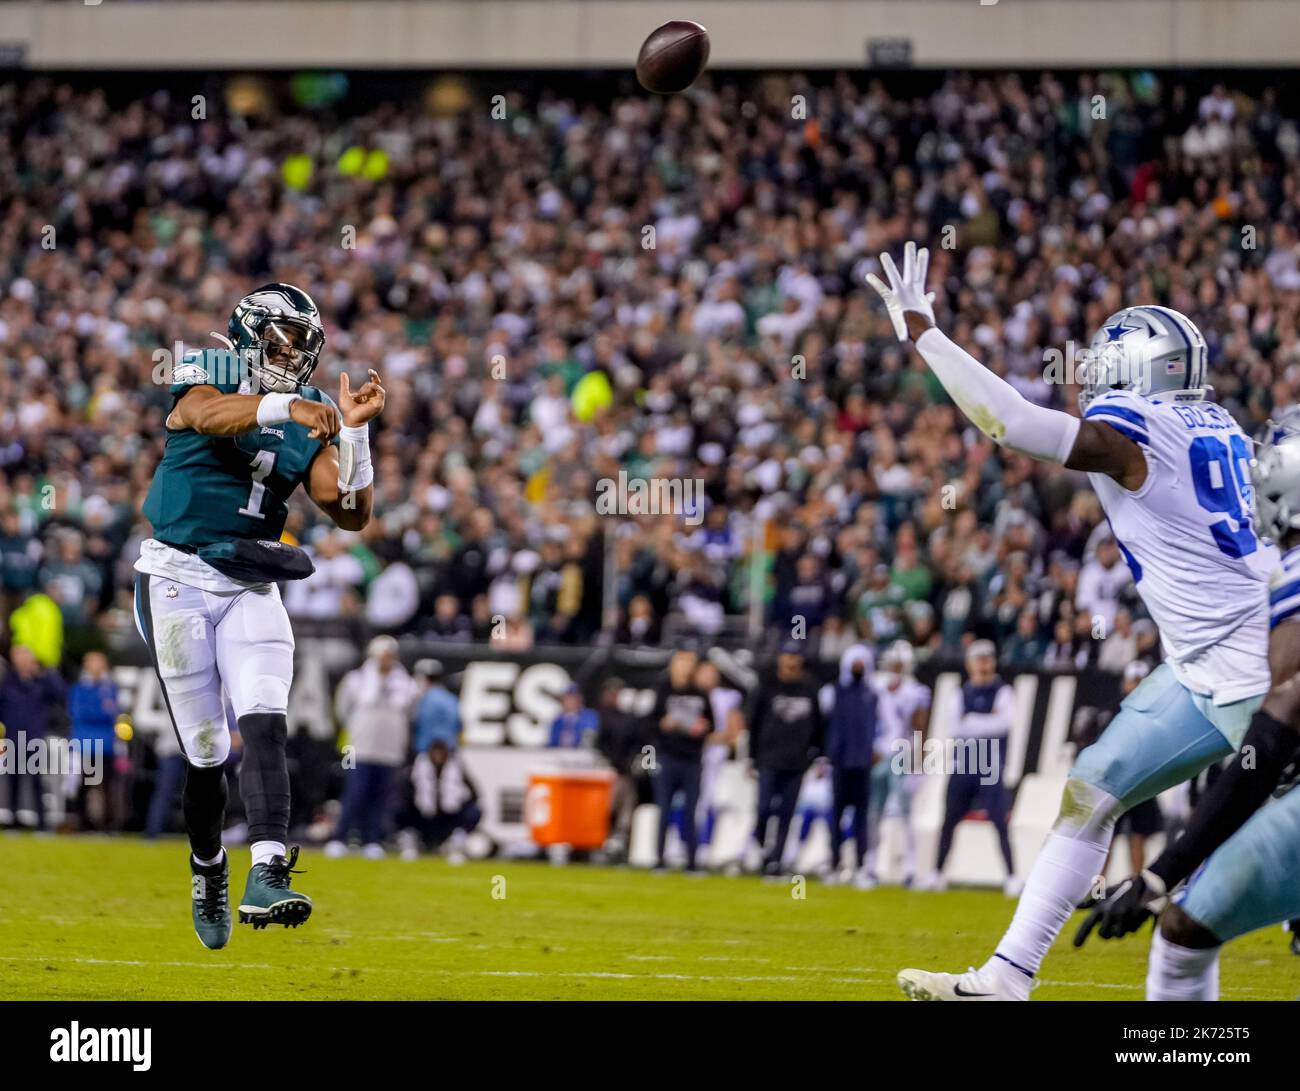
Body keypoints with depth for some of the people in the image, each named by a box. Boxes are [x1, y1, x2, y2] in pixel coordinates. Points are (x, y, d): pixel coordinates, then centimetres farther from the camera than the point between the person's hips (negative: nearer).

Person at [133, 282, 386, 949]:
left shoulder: (307, 425, 9)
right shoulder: (206, 379, -3)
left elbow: (351, 514, 2)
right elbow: (209, 415, -30)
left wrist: (353, 431, -10)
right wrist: (285, 407, -45)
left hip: (251, 589, 3)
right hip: (178, 576, -3)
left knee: (265, 726, -18)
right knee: (205, 752, 2)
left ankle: (266, 878, -30)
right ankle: (207, 871, 27)